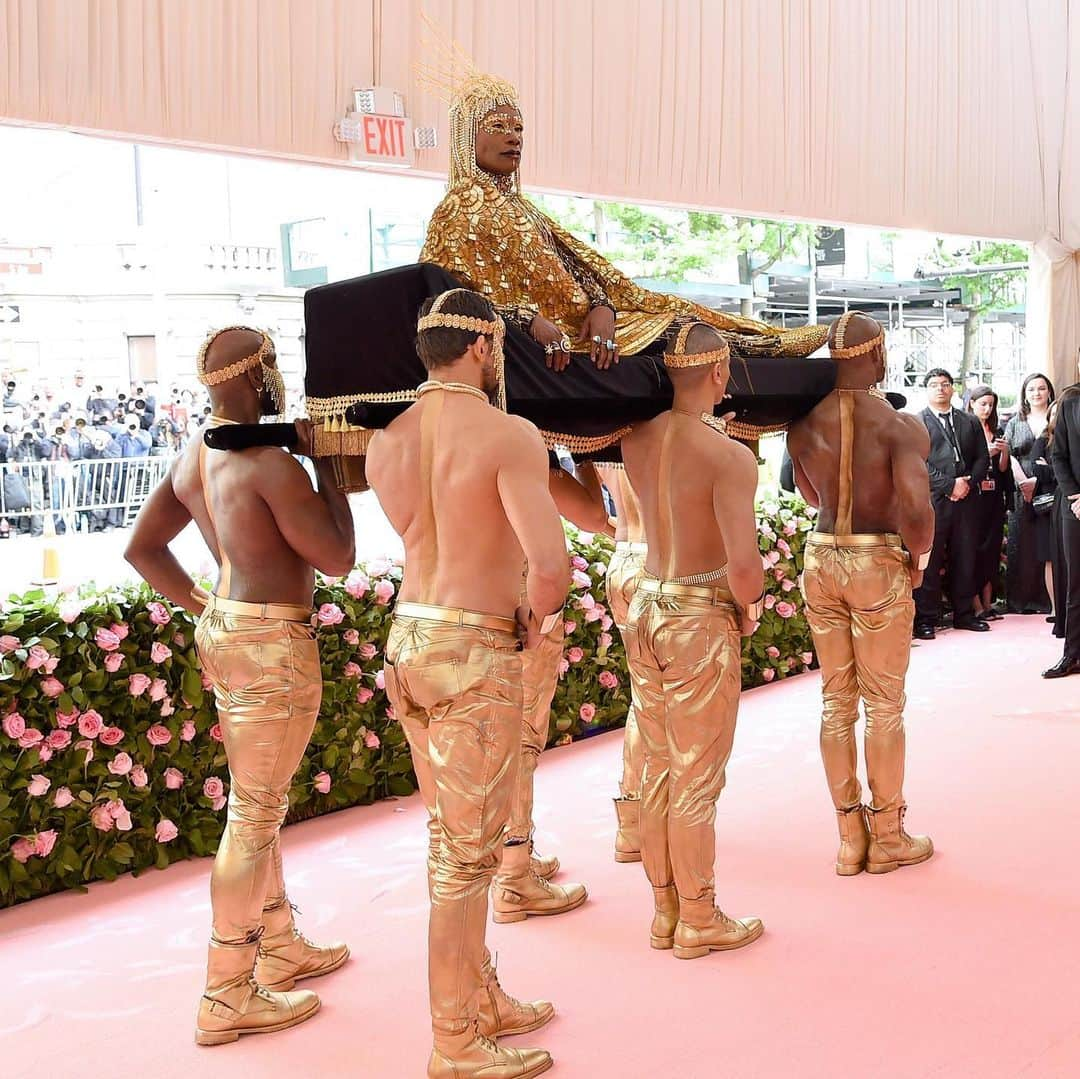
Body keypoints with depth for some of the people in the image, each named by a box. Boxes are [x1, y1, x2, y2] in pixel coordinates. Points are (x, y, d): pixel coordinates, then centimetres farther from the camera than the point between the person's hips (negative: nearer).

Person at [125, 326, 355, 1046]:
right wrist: (322, 460, -8)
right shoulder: (271, 464, -20)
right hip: (274, 645, -10)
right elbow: (339, 559, -13)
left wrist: (203, 605, 16)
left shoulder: (191, 460, 8)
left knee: (258, 804, 19)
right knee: (256, 814, -3)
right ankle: (229, 998, 5)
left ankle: (281, 948, 34)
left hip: (225, 631, 10)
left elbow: (142, 546, 16)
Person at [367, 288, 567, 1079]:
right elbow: (551, 562, -26)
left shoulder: (385, 439, 4)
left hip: (409, 640, 7)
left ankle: (482, 1000, 34)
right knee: (469, 853, 3)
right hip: (476, 654, -7)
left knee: (451, 837, 19)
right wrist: (539, 621, -7)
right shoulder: (509, 435, -16)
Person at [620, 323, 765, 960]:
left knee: (659, 771, 16)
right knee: (697, 780, 5)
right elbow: (744, 563, -26)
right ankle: (699, 922, 18)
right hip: (702, 617, -7)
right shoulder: (729, 455, -19)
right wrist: (751, 606, -5)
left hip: (647, 605, 7)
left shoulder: (636, 441, 0)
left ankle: (665, 911, 28)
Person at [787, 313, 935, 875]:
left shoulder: (803, 422, -1)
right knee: (884, 704, 7)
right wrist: (918, 557, -6)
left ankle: (851, 835, 21)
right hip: (879, 563, -4)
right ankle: (888, 837, 18)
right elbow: (917, 510, -22)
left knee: (836, 700, 12)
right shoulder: (900, 424, -15)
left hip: (822, 557, 5)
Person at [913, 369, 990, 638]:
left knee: (965, 558, 8)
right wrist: (949, 485, -13)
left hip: (966, 499, 4)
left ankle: (964, 614, 17)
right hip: (932, 501, -4)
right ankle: (926, 619, 1)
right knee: (929, 561, -3)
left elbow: (982, 458, 14)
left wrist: (968, 482, -4)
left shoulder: (970, 422, 18)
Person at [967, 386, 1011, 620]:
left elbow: (1003, 468, 12)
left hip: (994, 497, 5)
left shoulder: (997, 432, 14)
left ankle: (987, 602, 9)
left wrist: (1004, 452, -6)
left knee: (992, 549, 4)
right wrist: (985, 453, -16)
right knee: (974, 548, -7)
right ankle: (976, 605, -4)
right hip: (973, 497, -5)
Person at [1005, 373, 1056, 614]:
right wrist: (1024, 483, -9)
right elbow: (1009, 457, 6)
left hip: (1050, 492, -3)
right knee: (1025, 548, 2)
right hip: (1022, 494, 3)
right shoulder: (1015, 423, 16)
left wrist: (1037, 481, -12)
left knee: (1051, 551, -8)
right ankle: (1025, 602, 6)